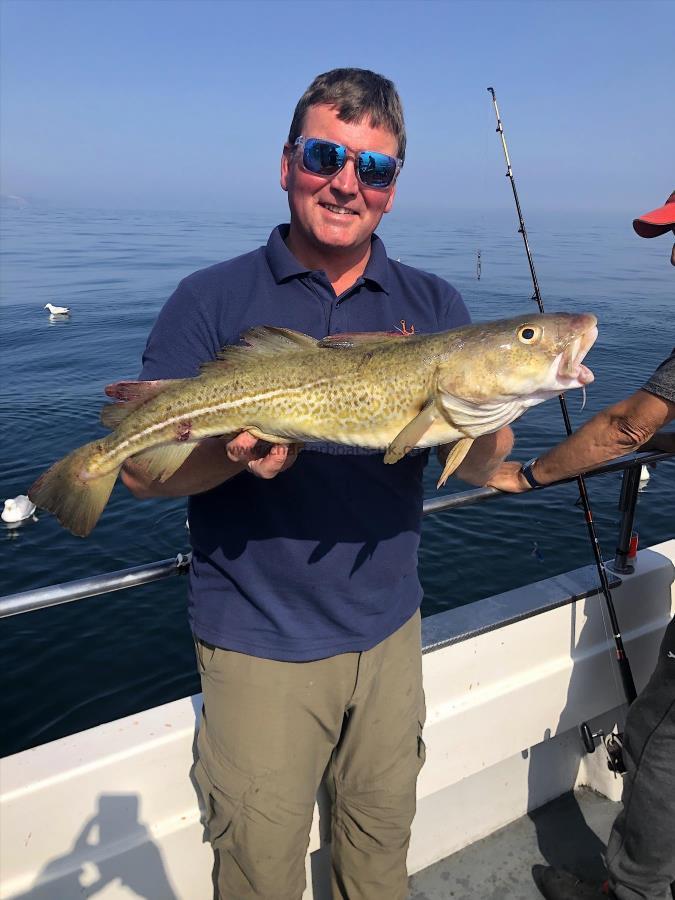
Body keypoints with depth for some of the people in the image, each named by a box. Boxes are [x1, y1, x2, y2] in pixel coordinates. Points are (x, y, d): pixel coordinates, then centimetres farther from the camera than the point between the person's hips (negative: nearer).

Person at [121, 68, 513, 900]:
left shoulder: (433, 306, 2)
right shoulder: (213, 300, -7)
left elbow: (485, 470, -2)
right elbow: (142, 471, -10)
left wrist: (476, 422, -24)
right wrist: (235, 453, -29)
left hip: (388, 630, 4)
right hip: (259, 643, -3)